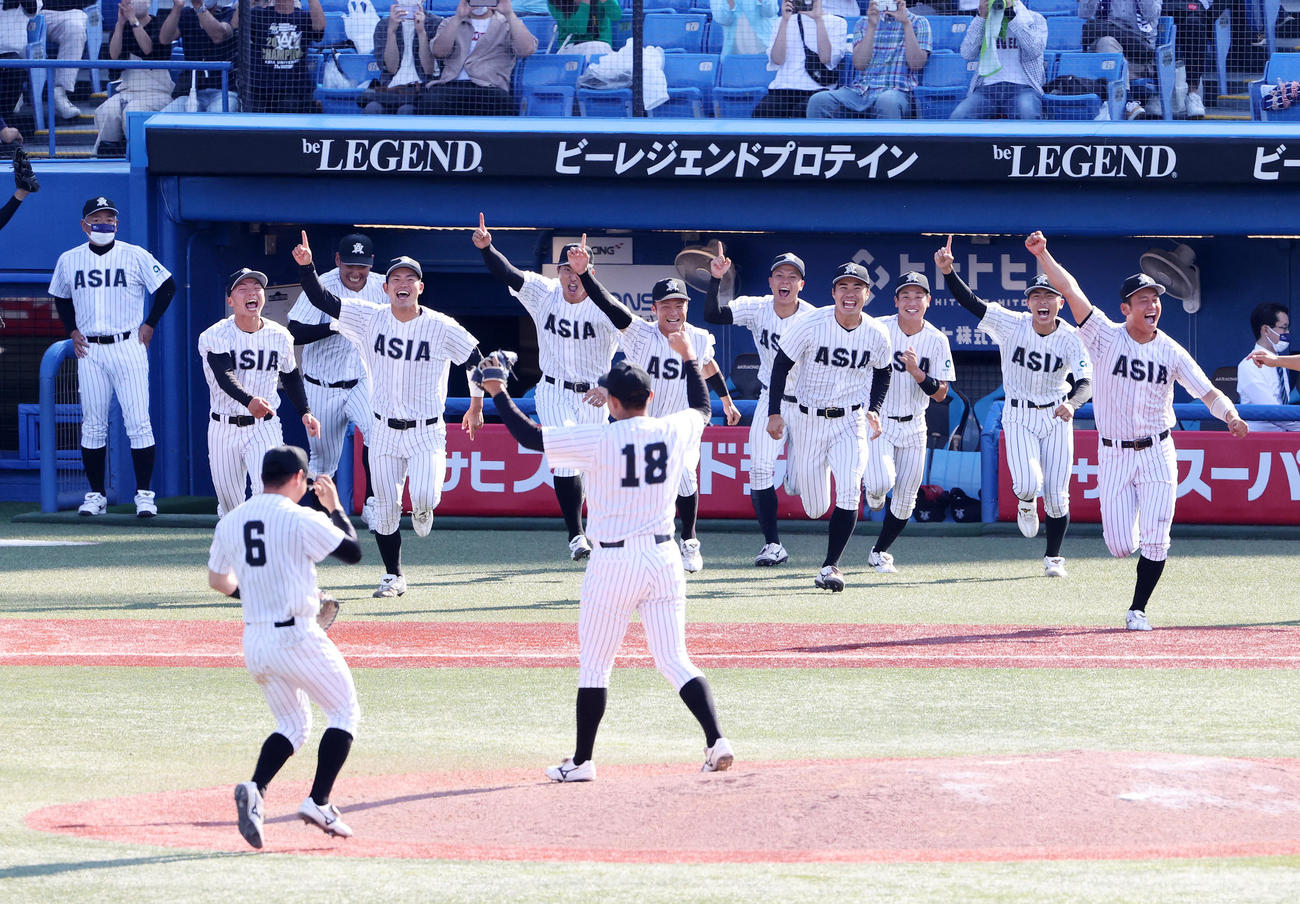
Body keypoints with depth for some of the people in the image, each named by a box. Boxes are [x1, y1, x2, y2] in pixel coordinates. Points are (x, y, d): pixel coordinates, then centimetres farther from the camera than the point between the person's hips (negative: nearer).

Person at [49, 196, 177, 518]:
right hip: (89, 352, 3)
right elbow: (60, 297, 23)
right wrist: (72, 332, 11)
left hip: (127, 346, -3)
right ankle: (95, 494, 11)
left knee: (138, 423, -7)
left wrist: (149, 325, 1)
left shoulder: (135, 256, -2)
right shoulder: (69, 260, 7)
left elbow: (168, 286, 4)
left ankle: (144, 494, -4)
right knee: (93, 426, 4)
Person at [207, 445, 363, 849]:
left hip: (254, 641, 6)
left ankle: (255, 789, -7)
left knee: (292, 725, 19)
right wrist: (334, 507, 11)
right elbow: (353, 551, -2)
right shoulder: (301, 519, -10)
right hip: (296, 637, -6)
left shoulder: (230, 522, 8)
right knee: (345, 712, 11)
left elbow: (217, 580, 18)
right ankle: (319, 802, -2)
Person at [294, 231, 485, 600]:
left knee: (424, 497, -22)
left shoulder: (441, 328, -8)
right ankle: (394, 576, 22)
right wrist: (306, 266, -19)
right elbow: (322, 299, -4)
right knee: (385, 510, 4)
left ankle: (422, 507, 16)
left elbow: (477, 358, 1)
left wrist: (477, 402, -3)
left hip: (426, 433, -3)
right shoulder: (369, 319, -2)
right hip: (384, 431, 3)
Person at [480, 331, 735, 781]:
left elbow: (529, 436, -8)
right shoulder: (674, 431, 1)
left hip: (614, 563, -4)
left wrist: (499, 393, 5)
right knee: (675, 660, 6)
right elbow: (702, 407, 25)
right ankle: (716, 740, -10)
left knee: (594, 664, 7)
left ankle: (582, 761, 11)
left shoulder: (599, 440, -12)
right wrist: (688, 356, 37)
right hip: (663, 558, 4)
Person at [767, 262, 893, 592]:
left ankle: (831, 566, -11)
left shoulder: (877, 334, -7)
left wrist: (874, 409, 1)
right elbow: (782, 365, -4)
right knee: (815, 508, 4)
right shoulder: (810, 324, -14)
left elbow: (883, 372, 13)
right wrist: (774, 412, -8)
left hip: (850, 422, 1)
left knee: (849, 493, -20)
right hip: (809, 421, -1)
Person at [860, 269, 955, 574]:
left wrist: (917, 373, -24)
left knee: (905, 500, 4)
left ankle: (880, 552, 27)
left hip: (913, 425, 3)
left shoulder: (937, 340, -4)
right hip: (877, 420, -3)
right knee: (882, 482, -25)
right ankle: (873, 488, 14)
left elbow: (941, 394, -6)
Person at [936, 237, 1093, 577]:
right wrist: (948, 272, -33)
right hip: (1018, 417, -1)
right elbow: (970, 301, -18)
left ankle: (1053, 557, 20)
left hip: (1056, 417, 1)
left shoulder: (1071, 338, -13)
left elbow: (1086, 382, -22)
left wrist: (1071, 403, -44)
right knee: (1028, 483, -20)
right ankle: (1026, 504, 19)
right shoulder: (1012, 325, -12)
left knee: (1057, 495, 0)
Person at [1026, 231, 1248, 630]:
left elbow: (1208, 391, -6)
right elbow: (1070, 290, -15)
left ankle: (1138, 609, 11)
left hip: (1157, 453, 1)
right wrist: (1042, 255, -24)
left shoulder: (1171, 352, -1)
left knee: (1154, 543, -7)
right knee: (1120, 546, -3)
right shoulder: (1106, 336, -6)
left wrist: (1230, 415, -26)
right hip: (1113, 455, -1)